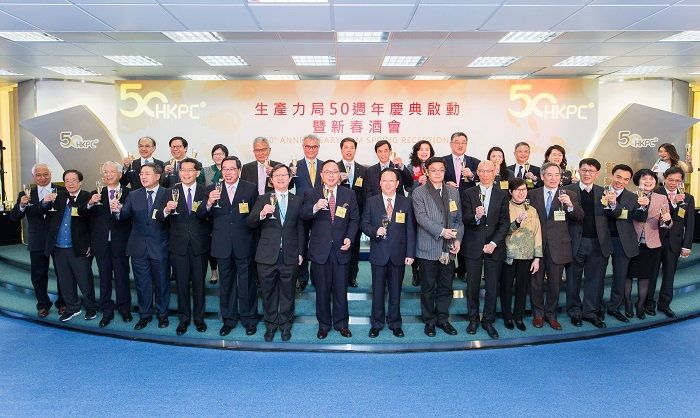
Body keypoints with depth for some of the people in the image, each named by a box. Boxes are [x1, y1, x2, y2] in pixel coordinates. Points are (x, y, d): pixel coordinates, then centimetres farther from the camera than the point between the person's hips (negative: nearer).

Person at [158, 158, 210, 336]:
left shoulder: (205, 192, -2)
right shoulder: (172, 192, -1)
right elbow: (159, 217, -12)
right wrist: (166, 210, -29)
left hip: (199, 246, 0)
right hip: (179, 246, 0)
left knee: (199, 283, 11)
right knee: (182, 284, 10)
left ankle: (199, 318, 26)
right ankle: (184, 318, 25)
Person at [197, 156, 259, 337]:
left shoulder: (250, 188, -1)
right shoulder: (213, 190, 3)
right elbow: (201, 215, -4)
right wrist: (209, 203, -22)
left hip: (244, 245, -2)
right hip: (222, 245, 2)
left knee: (246, 283, 8)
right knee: (226, 284, 14)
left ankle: (249, 319, 23)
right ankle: (229, 319, 29)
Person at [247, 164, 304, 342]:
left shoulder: (297, 200, 6)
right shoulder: (264, 199, 3)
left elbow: (300, 228, 8)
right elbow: (250, 223, -4)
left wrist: (300, 252, 6)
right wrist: (261, 214, -24)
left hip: (290, 256, 1)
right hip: (267, 255, 0)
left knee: (287, 293, 11)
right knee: (268, 293, 10)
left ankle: (285, 324, 27)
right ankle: (270, 325, 26)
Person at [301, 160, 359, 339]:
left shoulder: (349, 194, 5)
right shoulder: (311, 194, 1)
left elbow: (354, 219, 7)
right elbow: (303, 215, -13)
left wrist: (349, 237, -7)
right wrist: (315, 207, -32)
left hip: (341, 250, 1)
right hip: (320, 250, -1)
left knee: (341, 290, 9)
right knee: (322, 290, 10)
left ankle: (341, 323, 25)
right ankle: (324, 324, 25)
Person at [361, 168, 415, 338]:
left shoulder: (406, 203, 2)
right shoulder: (371, 202, 3)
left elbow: (410, 230, 1)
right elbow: (364, 224, 4)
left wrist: (410, 253, -4)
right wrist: (375, 231, -17)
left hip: (398, 254, 0)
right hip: (378, 254, 0)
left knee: (396, 291, 10)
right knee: (377, 290, 8)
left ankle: (395, 323, 25)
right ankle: (376, 323, 23)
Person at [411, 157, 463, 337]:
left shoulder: (454, 192, 12)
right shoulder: (419, 193, -3)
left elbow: (459, 218, 12)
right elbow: (421, 217, -14)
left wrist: (458, 239, -1)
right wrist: (441, 231, -22)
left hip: (449, 248, 4)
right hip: (428, 248, -4)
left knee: (446, 287, 11)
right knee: (428, 288, 7)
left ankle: (442, 318, 25)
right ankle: (429, 321, 20)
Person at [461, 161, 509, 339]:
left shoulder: (502, 195, 5)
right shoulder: (468, 193, 3)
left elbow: (505, 222, 0)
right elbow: (465, 219, -6)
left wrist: (494, 243, -10)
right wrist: (476, 216, -29)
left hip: (494, 247, 1)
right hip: (473, 246, 0)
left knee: (492, 286, 5)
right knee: (472, 285, 7)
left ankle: (488, 321, 19)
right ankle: (473, 319, 22)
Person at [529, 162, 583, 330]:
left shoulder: (569, 195, 3)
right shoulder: (532, 194, 3)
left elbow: (580, 217, -6)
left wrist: (570, 205, -24)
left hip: (557, 246, 0)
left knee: (555, 283, 9)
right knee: (536, 281, 9)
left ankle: (551, 314, 26)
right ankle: (538, 314, 25)